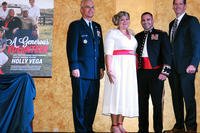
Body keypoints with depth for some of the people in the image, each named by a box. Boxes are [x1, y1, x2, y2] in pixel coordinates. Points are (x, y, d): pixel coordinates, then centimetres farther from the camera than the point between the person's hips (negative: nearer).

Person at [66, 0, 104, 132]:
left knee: (92, 102, 6)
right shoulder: (75, 25, 0)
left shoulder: (97, 27, 18)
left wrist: (102, 67, 12)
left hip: (95, 72, 5)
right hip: (81, 72, -5)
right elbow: (71, 48, -6)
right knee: (80, 102, 1)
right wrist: (74, 67, -13)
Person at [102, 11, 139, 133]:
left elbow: (135, 53, 18)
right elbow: (108, 53, -8)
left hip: (130, 68, 6)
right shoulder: (112, 33, 1)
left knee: (126, 94, 5)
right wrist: (109, 70, -19)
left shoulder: (132, 35, 19)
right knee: (116, 94, -6)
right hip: (117, 67, -6)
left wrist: (136, 69, 7)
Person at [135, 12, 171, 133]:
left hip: (156, 72, -4)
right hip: (141, 73, 4)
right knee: (142, 102, 7)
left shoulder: (161, 35, 3)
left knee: (157, 102, -1)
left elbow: (167, 54, -3)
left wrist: (165, 72, -11)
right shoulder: (138, 36, 16)